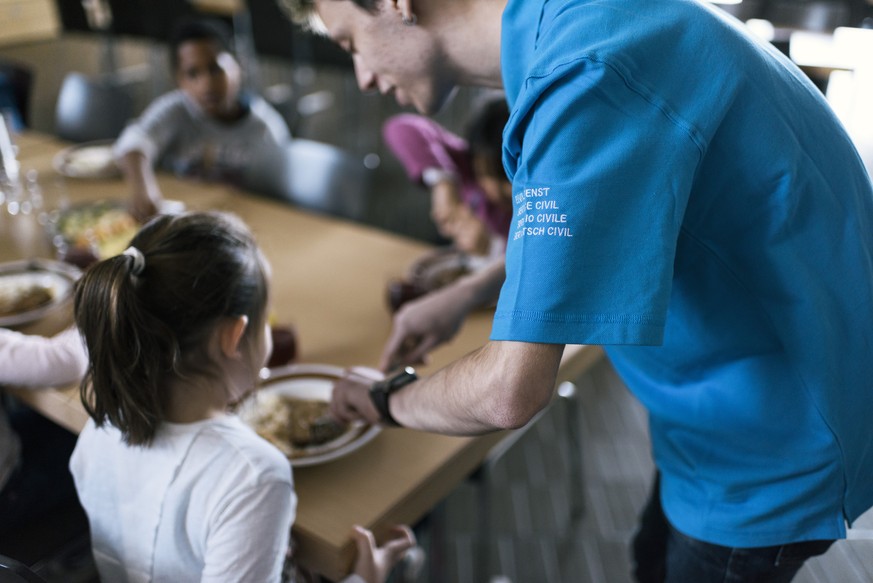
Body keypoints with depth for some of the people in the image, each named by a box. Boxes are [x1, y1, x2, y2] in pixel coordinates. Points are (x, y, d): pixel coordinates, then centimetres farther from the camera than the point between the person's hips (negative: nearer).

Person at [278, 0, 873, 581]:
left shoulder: (590, 79, -33)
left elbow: (508, 392, -35)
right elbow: (579, 220, 16)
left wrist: (387, 398, -14)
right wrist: (465, 295, 11)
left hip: (768, 443, -8)